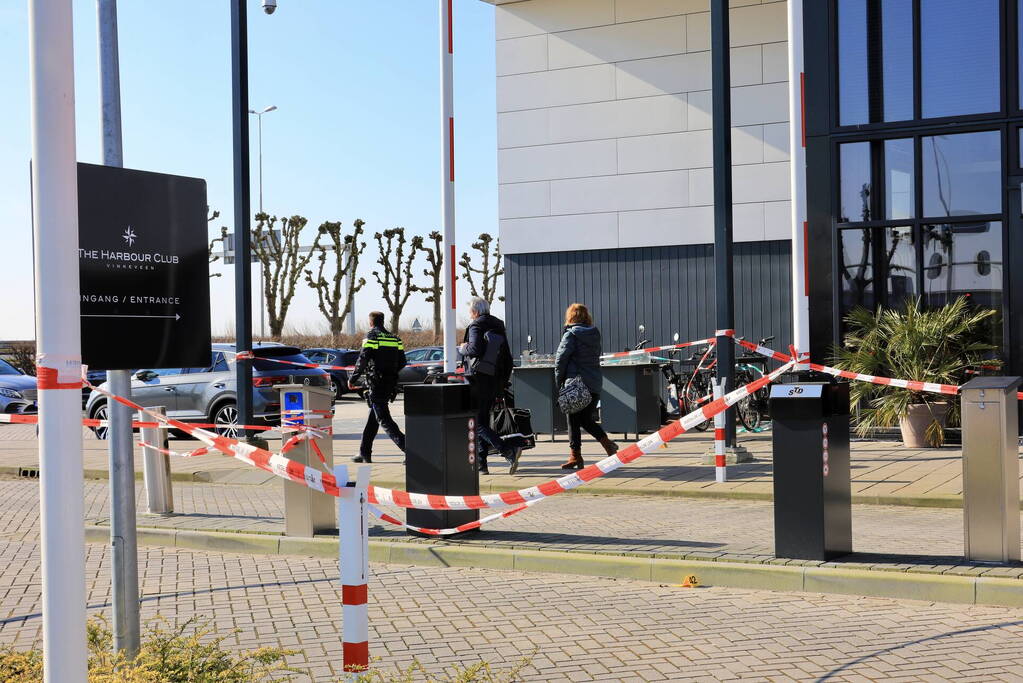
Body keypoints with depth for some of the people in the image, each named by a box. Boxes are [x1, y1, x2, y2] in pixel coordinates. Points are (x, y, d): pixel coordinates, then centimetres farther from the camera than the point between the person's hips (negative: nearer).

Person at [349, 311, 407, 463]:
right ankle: (364, 453, 22)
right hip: (390, 385, 7)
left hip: (376, 385, -7)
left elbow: (362, 360, -16)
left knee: (384, 420, -8)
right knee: (372, 420, 17)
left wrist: (352, 379, -5)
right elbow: (402, 362, 12)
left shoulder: (371, 336, -8)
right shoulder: (394, 338, 11)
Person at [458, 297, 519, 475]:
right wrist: (503, 382, 20)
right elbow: (508, 358, 16)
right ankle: (481, 464, 13)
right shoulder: (500, 328, 15)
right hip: (495, 381, 8)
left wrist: (462, 348, -3)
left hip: (478, 380, -8)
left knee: (478, 423, -7)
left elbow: (475, 349, -24)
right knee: (483, 421, 15)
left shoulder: (476, 327, -8)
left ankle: (509, 451, -23)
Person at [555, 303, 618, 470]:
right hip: (595, 384, 6)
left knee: (574, 420, 1)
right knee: (587, 419, 17)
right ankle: (607, 443, 6)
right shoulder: (595, 335, 11)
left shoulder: (570, 335, -7)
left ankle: (575, 455, 2)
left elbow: (561, 359, -10)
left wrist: (559, 382, -1)